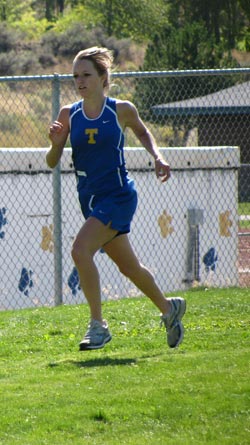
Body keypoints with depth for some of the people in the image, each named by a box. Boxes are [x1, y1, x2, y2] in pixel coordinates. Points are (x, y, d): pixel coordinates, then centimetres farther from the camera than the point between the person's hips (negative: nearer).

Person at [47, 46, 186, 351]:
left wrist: (157, 157, 2)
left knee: (80, 249, -23)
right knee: (128, 267, 17)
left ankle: (98, 325, -15)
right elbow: (52, 162, -1)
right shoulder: (68, 115, 0)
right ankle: (169, 308, 41)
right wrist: (55, 143, -20)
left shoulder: (122, 110, -6)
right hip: (90, 199, 5)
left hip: (118, 196, -5)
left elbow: (142, 132, 16)